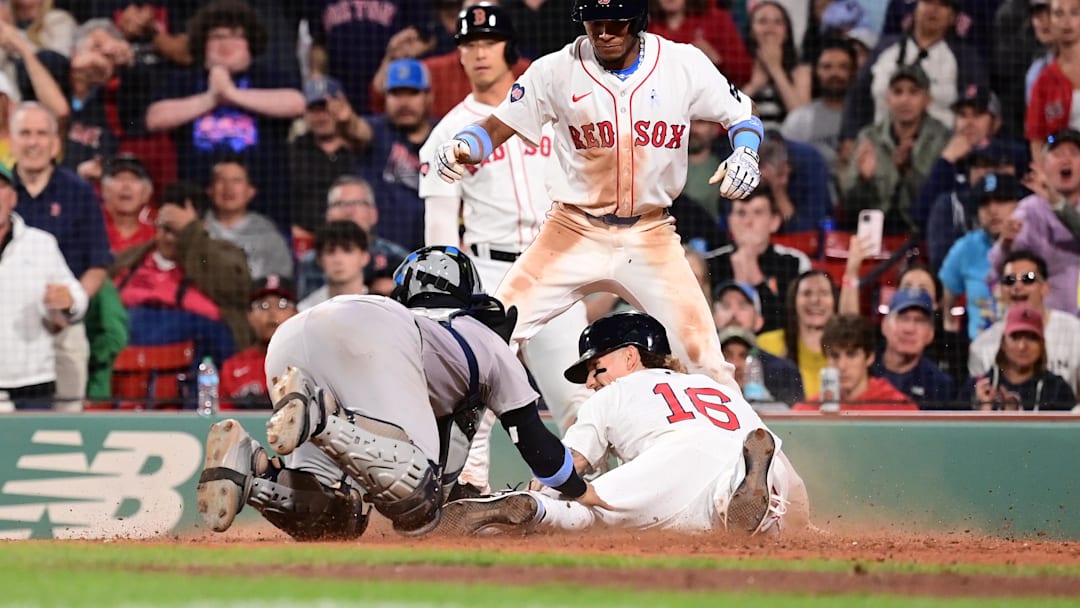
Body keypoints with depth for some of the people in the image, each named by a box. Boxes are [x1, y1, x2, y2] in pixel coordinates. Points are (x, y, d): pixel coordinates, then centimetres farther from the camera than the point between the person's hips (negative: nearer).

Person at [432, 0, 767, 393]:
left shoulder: (684, 65, -6)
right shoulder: (556, 70, -7)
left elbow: (742, 118, 5)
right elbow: (495, 129, -5)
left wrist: (745, 152, -17)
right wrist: (462, 149, -27)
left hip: (650, 238, 0)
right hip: (572, 233, 0)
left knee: (703, 356, -7)